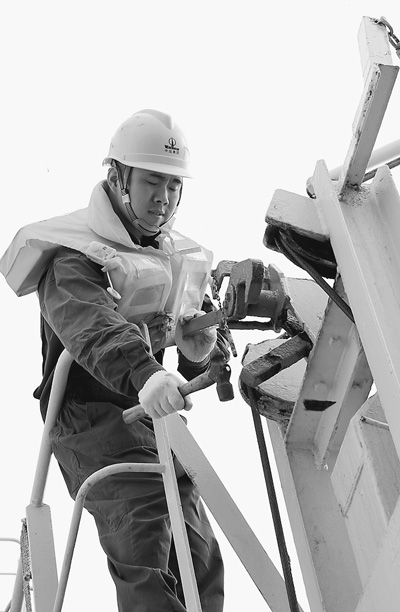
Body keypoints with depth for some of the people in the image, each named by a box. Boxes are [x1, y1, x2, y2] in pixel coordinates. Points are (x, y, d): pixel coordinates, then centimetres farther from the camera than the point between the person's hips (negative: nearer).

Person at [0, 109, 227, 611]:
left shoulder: (177, 258, 15)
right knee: (146, 550, -25)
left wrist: (201, 345, -10)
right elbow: (90, 325, -32)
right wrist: (144, 373, -53)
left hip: (153, 415, 8)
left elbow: (209, 322, 16)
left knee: (201, 560, 8)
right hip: (94, 415, -8)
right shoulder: (75, 258, -11)